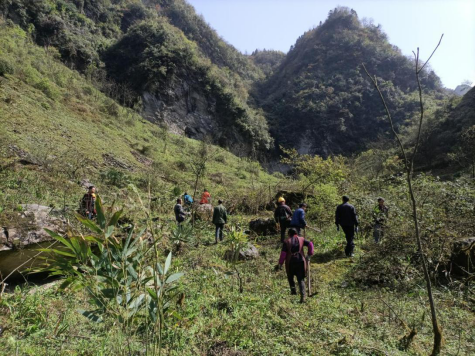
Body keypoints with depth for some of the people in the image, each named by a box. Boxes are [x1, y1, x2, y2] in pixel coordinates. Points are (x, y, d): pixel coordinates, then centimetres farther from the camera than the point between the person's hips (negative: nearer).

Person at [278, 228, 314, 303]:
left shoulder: (287, 241, -2)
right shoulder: (301, 239, 5)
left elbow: (283, 253, -6)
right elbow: (310, 244, -3)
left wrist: (280, 263, 3)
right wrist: (310, 253, 8)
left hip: (290, 262, -1)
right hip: (300, 261, 1)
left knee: (290, 277, 24)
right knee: (301, 279, 5)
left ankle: (293, 289, 14)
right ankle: (303, 296, -4)